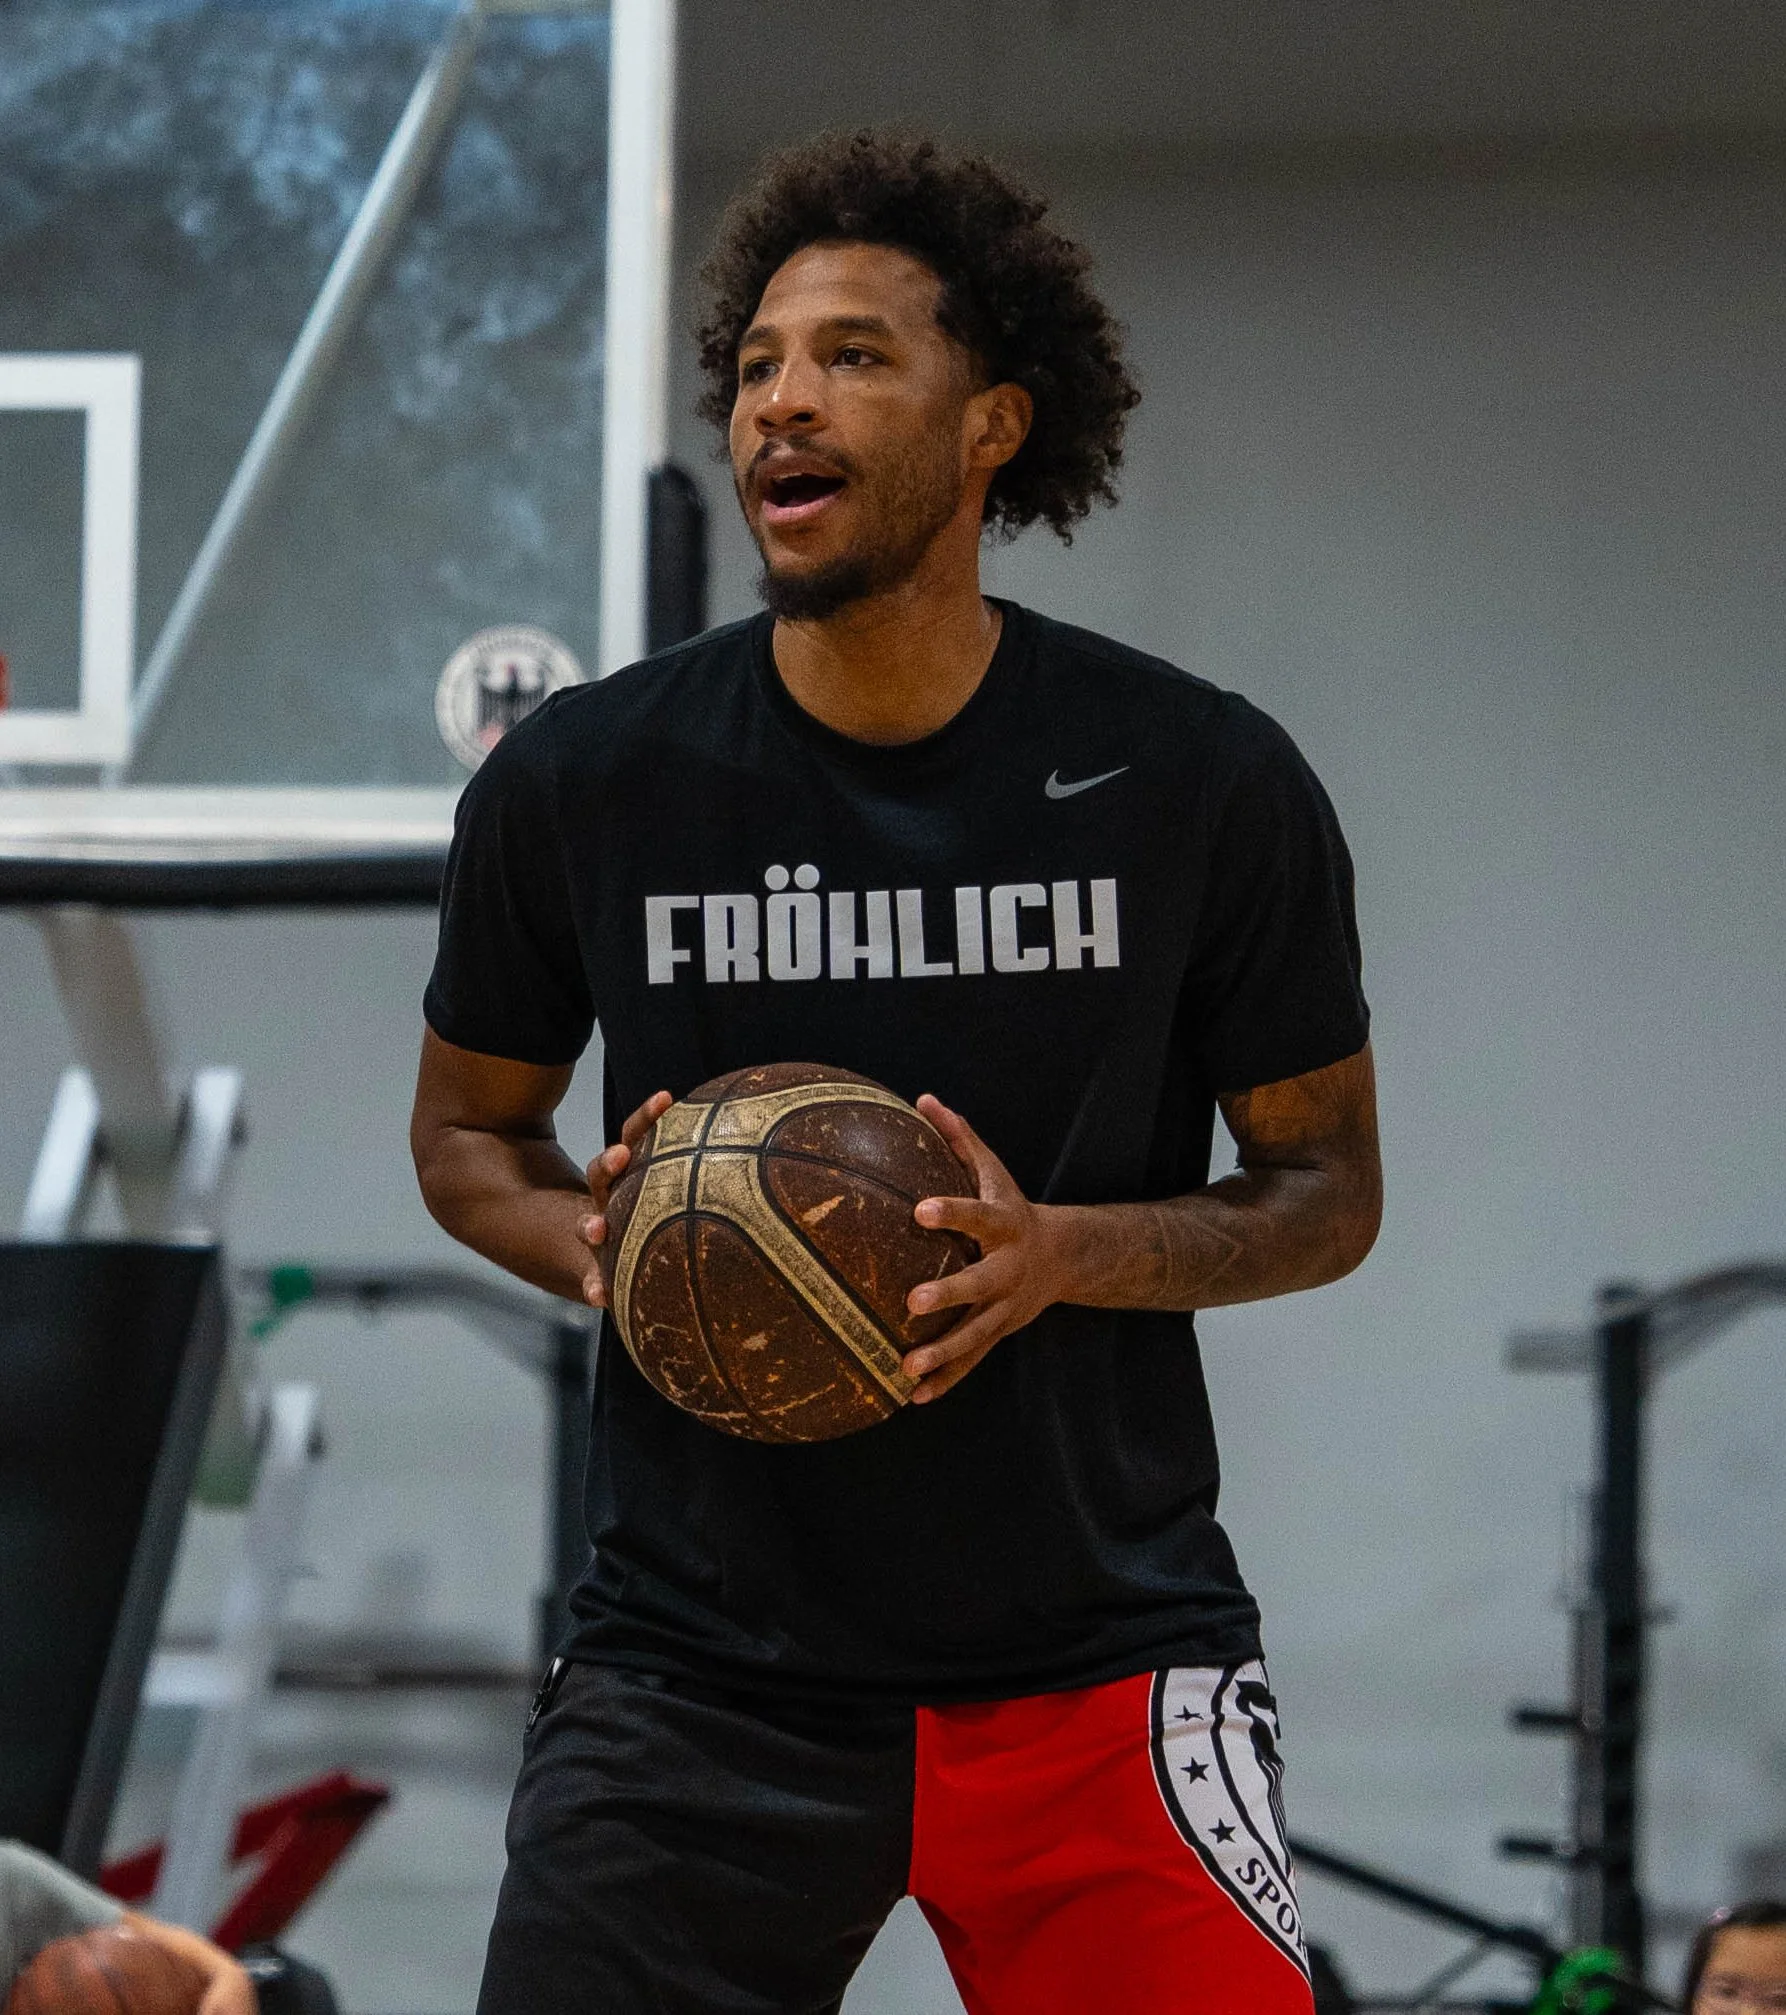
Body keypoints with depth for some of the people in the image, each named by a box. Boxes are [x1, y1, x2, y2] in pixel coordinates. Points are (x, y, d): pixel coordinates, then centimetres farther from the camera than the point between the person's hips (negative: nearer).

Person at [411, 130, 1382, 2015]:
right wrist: (594, 1241, -9)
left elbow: (1328, 1187, 4)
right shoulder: (577, 782, -2)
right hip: (698, 1670, 1)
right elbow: (467, 1125, 14)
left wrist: (1066, 1254, -15)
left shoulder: (1204, 782, -4)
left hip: (1098, 1662, -1)